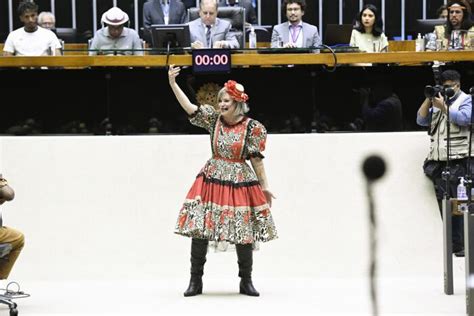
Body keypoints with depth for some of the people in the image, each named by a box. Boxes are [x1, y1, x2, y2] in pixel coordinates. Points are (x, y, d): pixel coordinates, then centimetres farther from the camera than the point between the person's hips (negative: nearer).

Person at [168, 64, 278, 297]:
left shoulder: (252, 127, -5)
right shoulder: (214, 118, 2)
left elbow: (256, 158, 0)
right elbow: (189, 107, -7)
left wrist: (265, 186, 1)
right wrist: (173, 83, -17)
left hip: (241, 181, -2)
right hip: (212, 180, 2)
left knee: (244, 233, 2)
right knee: (199, 229, -3)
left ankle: (246, 282, 18)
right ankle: (195, 281, 8)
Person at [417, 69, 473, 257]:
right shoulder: (437, 99, 20)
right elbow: (421, 120, 15)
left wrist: (442, 106, -11)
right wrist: (428, 100, 5)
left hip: (457, 162, -6)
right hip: (437, 161, 6)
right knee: (444, 204, 4)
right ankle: (451, 244, 7)